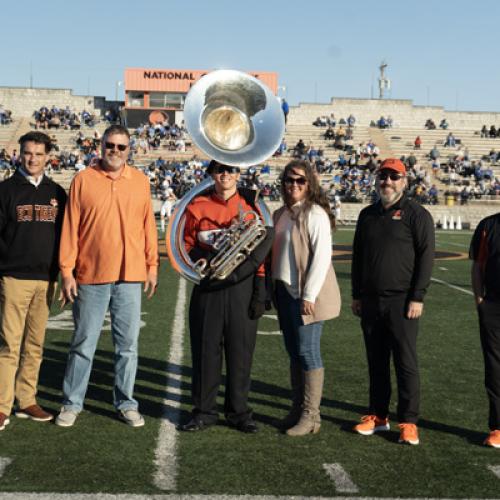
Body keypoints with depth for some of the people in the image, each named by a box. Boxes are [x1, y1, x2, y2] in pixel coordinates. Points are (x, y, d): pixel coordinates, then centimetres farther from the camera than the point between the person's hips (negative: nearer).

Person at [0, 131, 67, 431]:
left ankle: (27, 401, 16)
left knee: (35, 344, 8)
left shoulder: (57, 193, 13)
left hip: (46, 280, 4)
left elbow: (65, 233, 15)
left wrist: (59, 269, 8)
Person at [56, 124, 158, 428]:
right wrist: (67, 270, -4)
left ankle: (126, 403, 19)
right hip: (91, 276, -1)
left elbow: (148, 226, 8)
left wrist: (152, 266, 5)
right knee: (84, 343, 6)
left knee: (128, 344, 8)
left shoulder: (140, 181, 6)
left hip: (130, 277, 2)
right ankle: (72, 403, 18)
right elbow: (70, 228, 0)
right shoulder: (83, 180, 1)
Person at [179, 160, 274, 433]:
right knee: (205, 348, 4)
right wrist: (206, 260, -12)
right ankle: (204, 410, 16)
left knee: (240, 349, 5)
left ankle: (238, 411, 18)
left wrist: (260, 292, -3)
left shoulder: (251, 205, 2)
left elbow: (263, 249, 2)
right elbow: (187, 246, 9)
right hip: (208, 288, 0)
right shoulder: (197, 206, 4)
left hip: (242, 288, 0)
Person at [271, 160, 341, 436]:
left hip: (306, 295, -8)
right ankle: (297, 408, 22)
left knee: (307, 352, -4)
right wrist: (273, 289, 13)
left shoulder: (315, 213, -11)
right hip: (284, 292, 8)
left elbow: (322, 256, -16)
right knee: (294, 352, 13)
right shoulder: (280, 214, 13)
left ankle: (310, 415, 4)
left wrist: (309, 295, -18)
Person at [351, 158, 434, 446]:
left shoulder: (416, 214, -3)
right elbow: (358, 257, 18)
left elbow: (426, 257, -8)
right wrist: (357, 295, 14)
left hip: (402, 302, -5)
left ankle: (409, 422, 4)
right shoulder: (368, 215, 15)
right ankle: (378, 416, 20)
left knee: (406, 363, -2)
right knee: (376, 363, 11)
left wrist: (418, 297, -13)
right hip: (370, 301, 5)